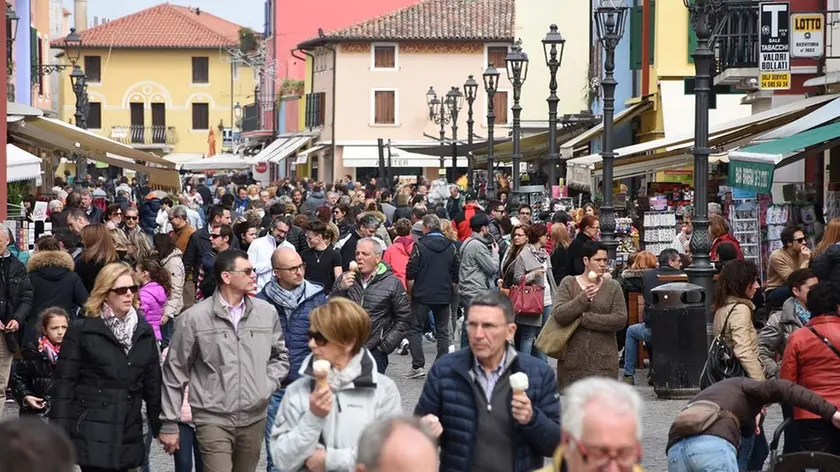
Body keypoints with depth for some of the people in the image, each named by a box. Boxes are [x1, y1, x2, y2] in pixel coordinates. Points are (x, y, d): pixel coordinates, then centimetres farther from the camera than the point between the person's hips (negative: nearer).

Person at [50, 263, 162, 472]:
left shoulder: (144, 331, 11)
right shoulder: (82, 329, -2)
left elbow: (153, 383, 14)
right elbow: (64, 382, -4)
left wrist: (160, 427, 11)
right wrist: (60, 432, -9)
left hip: (129, 435, 4)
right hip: (92, 433, -4)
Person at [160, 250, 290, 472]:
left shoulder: (267, 312, 4)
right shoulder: (194, 318, -6)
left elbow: (280, 356, 19)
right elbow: (175, 372, -1)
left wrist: (267, 386, 0)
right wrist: (169, 423, -1)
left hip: (255, 418, 4)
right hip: (213, 420, -4)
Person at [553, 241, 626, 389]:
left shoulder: (613, 286, 6)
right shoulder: (569, 284, 5)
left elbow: (621, 319, -5)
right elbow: (558, 315, -7)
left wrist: (585, 319, -10)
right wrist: (583, 299, -19)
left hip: (603, 360, 0)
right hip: (573, 359, 0)